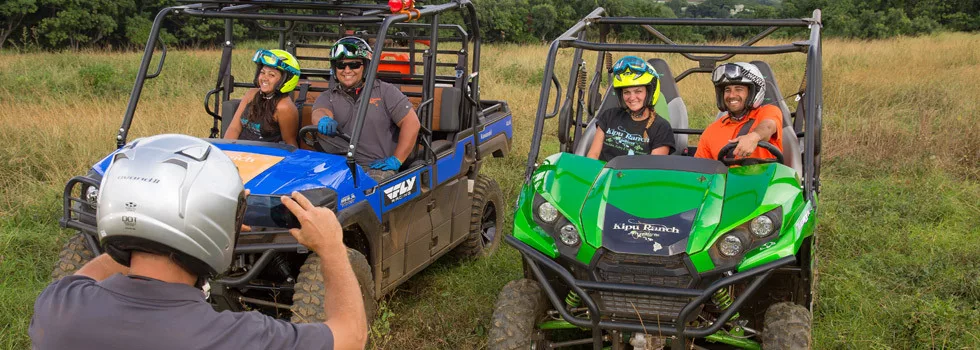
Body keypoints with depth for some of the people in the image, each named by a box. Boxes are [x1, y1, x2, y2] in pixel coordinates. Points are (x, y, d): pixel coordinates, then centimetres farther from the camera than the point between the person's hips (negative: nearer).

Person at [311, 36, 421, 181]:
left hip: (377, 168, -3)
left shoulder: (386, 92, 8)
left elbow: (412, 123, 1)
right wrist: (323, 120, -33)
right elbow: (319, 112, -7)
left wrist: (396, 160, -7)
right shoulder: (327, 97, 17)